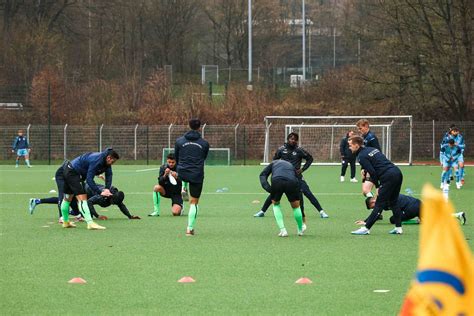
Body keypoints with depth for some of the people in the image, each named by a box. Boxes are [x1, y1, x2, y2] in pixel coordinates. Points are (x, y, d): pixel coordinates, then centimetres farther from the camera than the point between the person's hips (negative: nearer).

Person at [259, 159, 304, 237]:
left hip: (276, 181, 0)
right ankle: (300, 230, 40)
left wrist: (267, 188, 10)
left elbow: (263, 175, 21)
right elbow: (298, 180, 36)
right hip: (291, 182, 0)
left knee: (276, 203, 27)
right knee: (296, 206, 23)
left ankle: (282, 230, 18)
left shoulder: (273, 163, 37)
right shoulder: (291, 166, 40)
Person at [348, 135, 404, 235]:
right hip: (397, 172, 8)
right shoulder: (372, 149, 21)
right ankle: (398, 228, 19)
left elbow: (373, 173, -10)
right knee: (393, 201, 18)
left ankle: (366, 228, -5)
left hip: (389, 177, -8)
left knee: (379, 204, -6)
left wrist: (377, 186, 2)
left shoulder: (362, 156, -5)